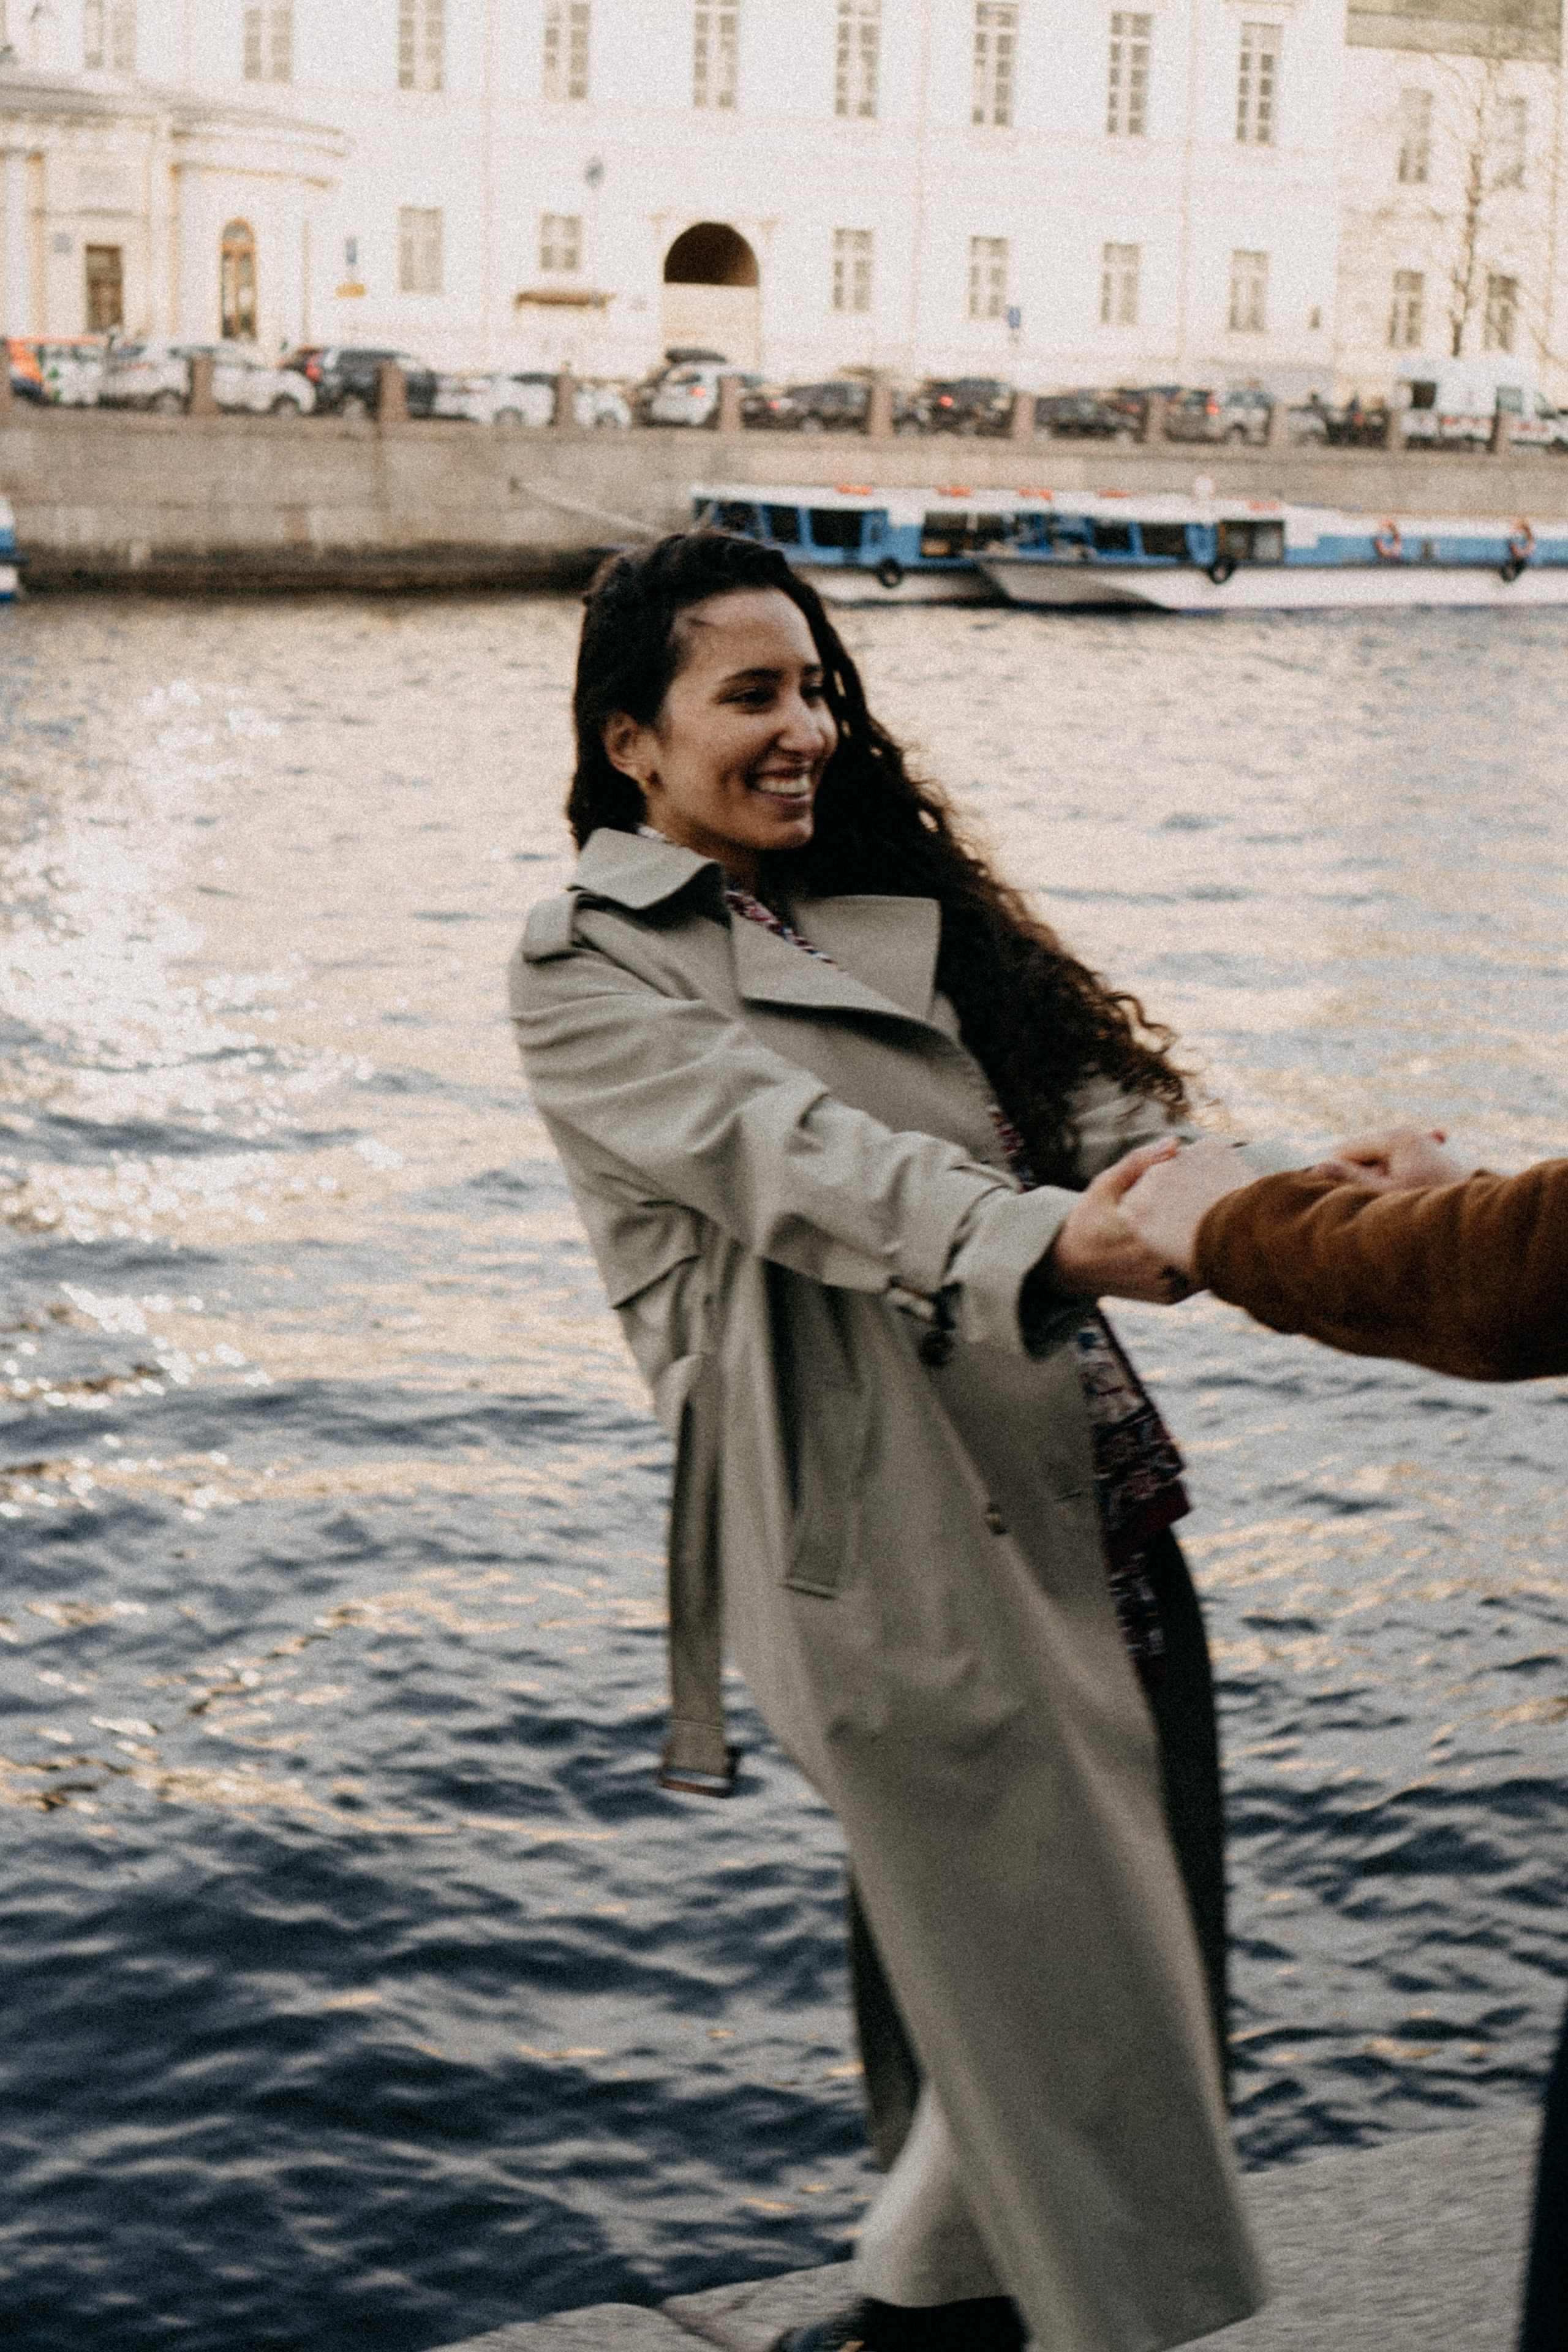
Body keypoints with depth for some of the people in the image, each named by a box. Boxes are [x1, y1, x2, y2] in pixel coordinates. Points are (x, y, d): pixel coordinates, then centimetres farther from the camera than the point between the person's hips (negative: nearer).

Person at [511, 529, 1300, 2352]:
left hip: (1086, 1505, 7)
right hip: (896, 1549, -7)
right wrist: (1040, 1242, -34)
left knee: (1135, 1963, 13)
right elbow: (793, 1157, -17)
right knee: (1057, 2002, -2)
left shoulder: (891, 915, 20)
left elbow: (1087, 1095, 8)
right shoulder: (588, 974, 0)